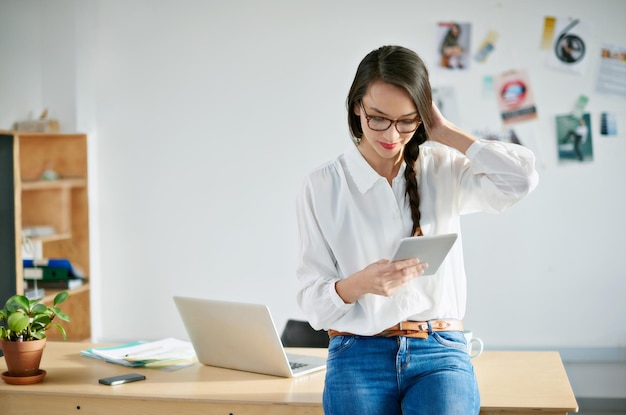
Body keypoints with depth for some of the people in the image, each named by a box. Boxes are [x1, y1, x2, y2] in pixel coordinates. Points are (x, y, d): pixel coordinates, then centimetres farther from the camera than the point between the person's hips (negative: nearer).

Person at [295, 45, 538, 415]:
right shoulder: (323, 186, 3)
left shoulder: (444, 170, 7)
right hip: (358, 353, 0)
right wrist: (360, 283, -20)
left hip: (440, 351, 1)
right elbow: (312, 302, 2)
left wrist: (444, 132, -3)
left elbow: (522, 177, -13)